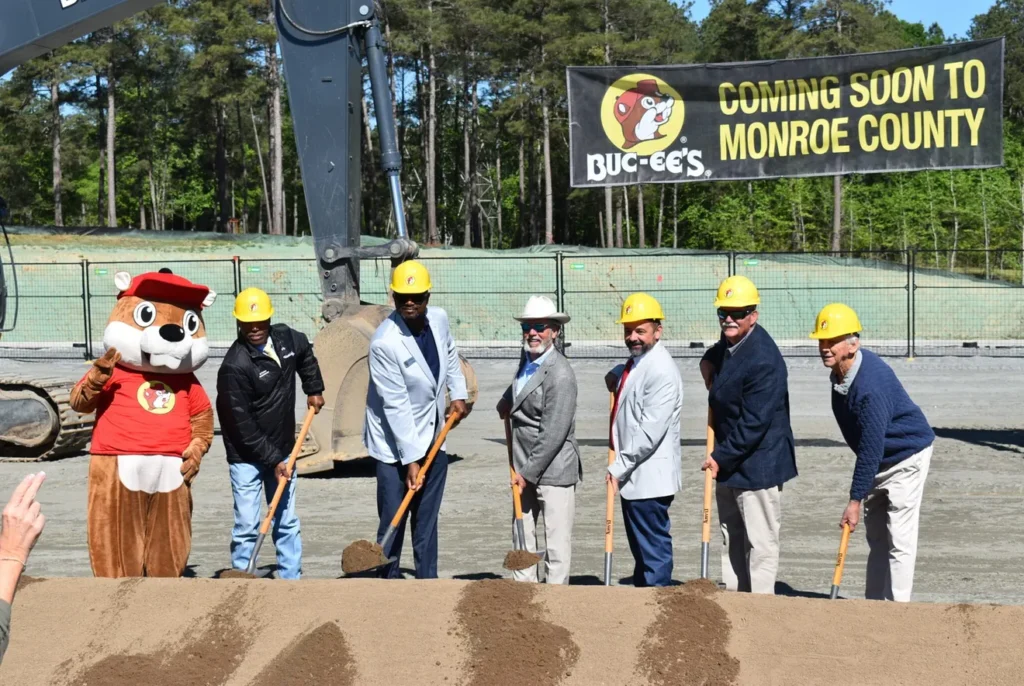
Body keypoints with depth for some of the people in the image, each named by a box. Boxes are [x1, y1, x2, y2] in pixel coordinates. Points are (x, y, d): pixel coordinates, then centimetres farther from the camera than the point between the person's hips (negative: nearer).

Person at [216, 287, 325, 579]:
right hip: (247, 456, -6)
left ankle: (292, 580, 20)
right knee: (247, 526, -5)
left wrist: (314, 388, 15)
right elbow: (242, 424, -21)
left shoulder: (286, 338, -4)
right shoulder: (235, 366, -23)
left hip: (282, 450, 6)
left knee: (287, 522, 12)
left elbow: (305, 353, 24)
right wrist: (272, 460, -19)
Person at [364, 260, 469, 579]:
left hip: (433, 440, 6)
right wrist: (410, 460, -24)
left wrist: (458, 394, 10)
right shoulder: (384, 342, -23)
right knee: (393, 524, -4)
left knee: (427, 522, 13)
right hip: (396, 443, -6)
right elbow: (396, 406, -24)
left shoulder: (439, 318, -4)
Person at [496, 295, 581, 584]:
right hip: (525, 468, 9)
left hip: (553, 469, -9)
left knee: (556, 541, -2)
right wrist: (508, 400, 16)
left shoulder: (560, 374, -19)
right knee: (522, 534, 14)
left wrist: (529, 472, -16)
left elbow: (553, 434, -21)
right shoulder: (527, 359, 8)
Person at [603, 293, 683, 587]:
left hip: (649, 477, -10)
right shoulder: (634, 363, 12)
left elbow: (650, 432, -23)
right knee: (641, 550, 19)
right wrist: (614, 377, 14)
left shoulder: (661, 370, -19)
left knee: (653, 549, -3)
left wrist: (618, 468, -18)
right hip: (632, 475, 10)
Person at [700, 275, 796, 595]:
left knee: (760, 542, -2)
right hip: (728, 459, 10)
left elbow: (754, 424, -26)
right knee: (731, 538, 19)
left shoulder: (763, 359, -25)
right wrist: (708, 362, 8)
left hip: (758, 463, -10)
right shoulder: (729, 342, 3)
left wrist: (721, 458, -19)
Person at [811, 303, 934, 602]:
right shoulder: (839, 370, -5)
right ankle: (874, 604, 22)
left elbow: (871, 449, -31)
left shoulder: (871, 385, -33)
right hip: (879, 460, 9)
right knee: (876, 537, 14)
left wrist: (855, 500, -28)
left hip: (906, 457, -9)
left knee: (899, 538, -9)